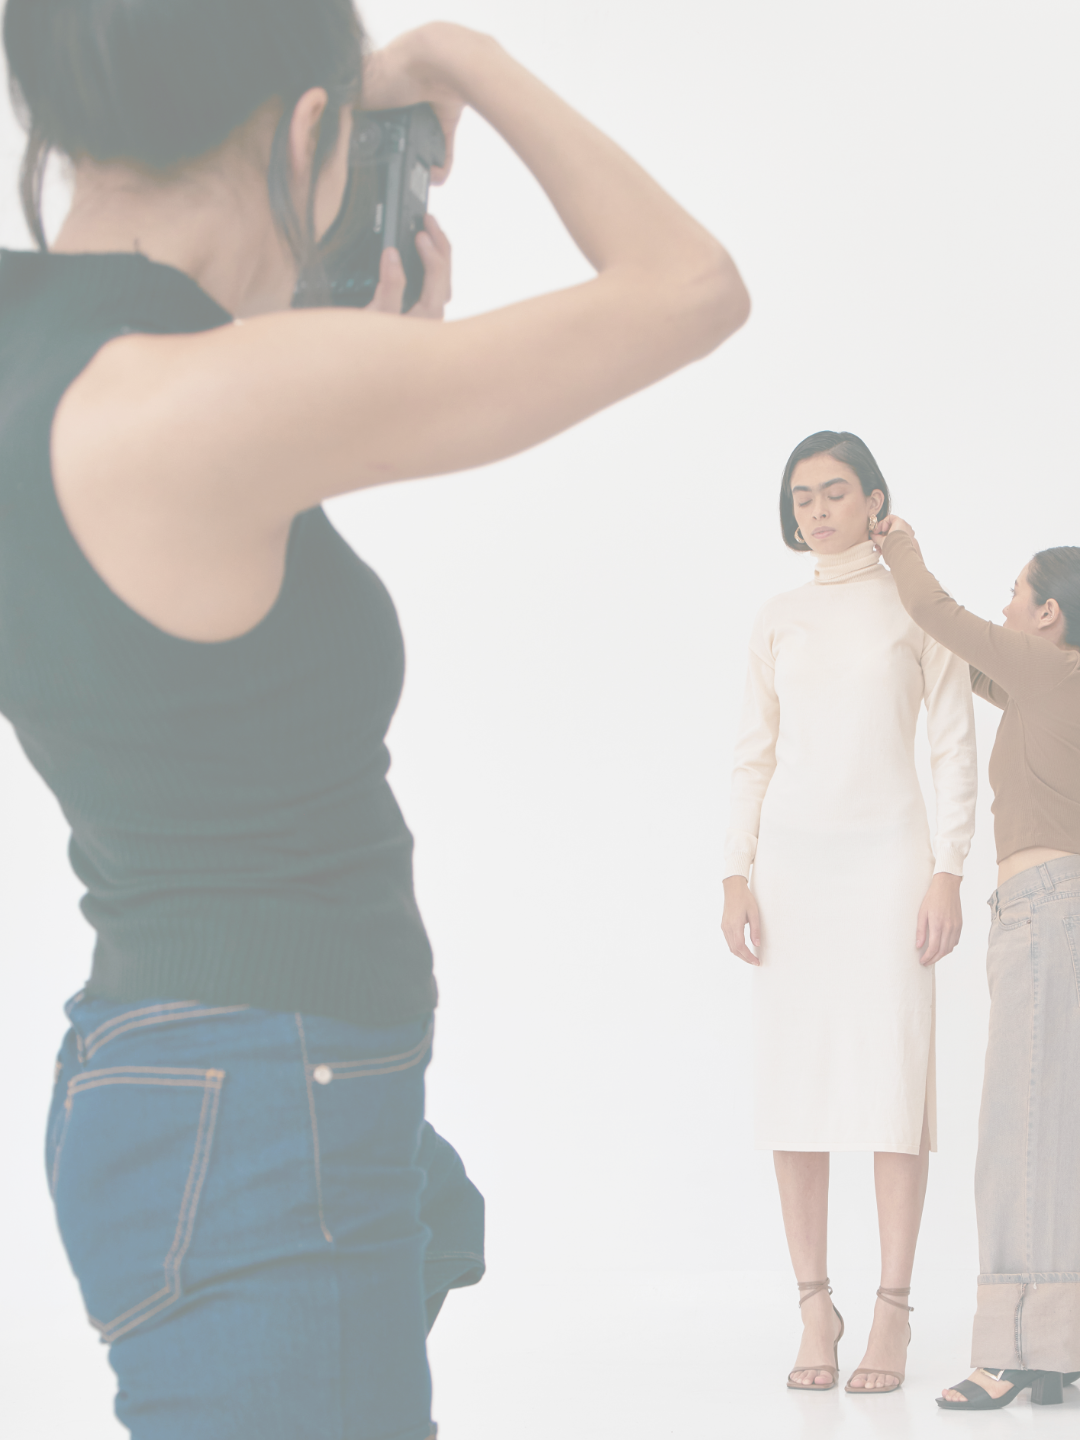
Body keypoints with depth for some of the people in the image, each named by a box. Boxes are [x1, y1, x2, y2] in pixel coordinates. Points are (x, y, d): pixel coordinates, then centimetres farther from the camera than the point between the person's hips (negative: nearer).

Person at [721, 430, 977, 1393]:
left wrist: (948, 873, -8)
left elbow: (956, 746, 1)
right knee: (794, 1079, -1)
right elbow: (755, 753, 11)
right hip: (792, 855, 3)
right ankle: (815, 1308, 4)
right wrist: (737, 876, 1)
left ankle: (892, 1314, -4)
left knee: (894, 1076, -8)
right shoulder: (778, 619, 13)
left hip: (888, 854, -3)